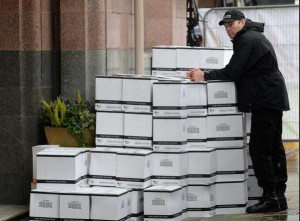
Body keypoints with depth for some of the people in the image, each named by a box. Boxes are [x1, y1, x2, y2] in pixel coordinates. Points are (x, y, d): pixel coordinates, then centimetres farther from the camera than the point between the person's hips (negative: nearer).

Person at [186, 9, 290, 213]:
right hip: (273, 100, 11)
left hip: (265, 102, -11)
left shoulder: (247, 40, -13)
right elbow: (236, 72, 19)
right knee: (274, 148, 12)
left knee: (259, 150, -10)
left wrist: (205, 76, -14)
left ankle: (270, 198, -11)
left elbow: (232, 72, -20)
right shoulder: (254, 37, 21)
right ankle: (279, 196, 16)